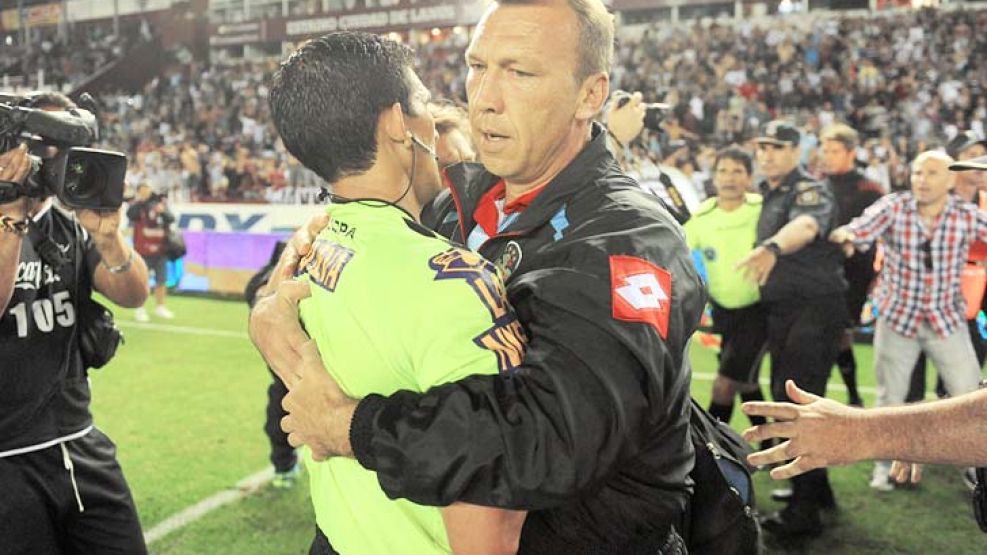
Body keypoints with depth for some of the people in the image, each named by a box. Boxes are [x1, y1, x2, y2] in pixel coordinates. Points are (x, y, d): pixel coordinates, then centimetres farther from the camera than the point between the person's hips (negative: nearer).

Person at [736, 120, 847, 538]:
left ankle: (805, 512, -1)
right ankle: (817, 489, 33)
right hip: (782, 310, 9)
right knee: (784, 398, 16)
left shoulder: (809, 191, -14)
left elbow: (806, 225, -39)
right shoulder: (767, 194, 14)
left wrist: (772, 247, -56)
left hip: (815, 307, -9)